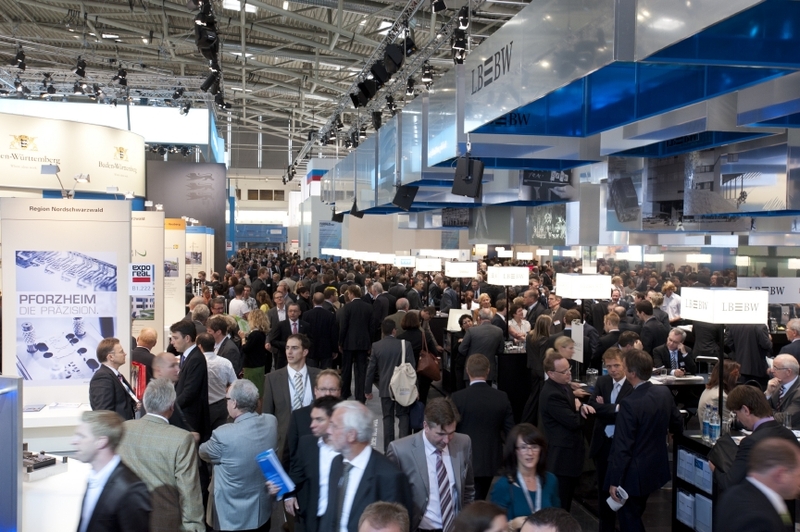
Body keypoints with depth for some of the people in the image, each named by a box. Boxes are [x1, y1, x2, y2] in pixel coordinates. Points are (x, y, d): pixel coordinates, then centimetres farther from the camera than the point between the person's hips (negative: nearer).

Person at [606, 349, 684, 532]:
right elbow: (678, 426, 10)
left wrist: (614, 481, -16)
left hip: (634, 473, -8)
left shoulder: (630, 404, -28)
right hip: (656, 467, 8)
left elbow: (622, 447, -24)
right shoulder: (664, 393, -6)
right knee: (635, 515, 26)